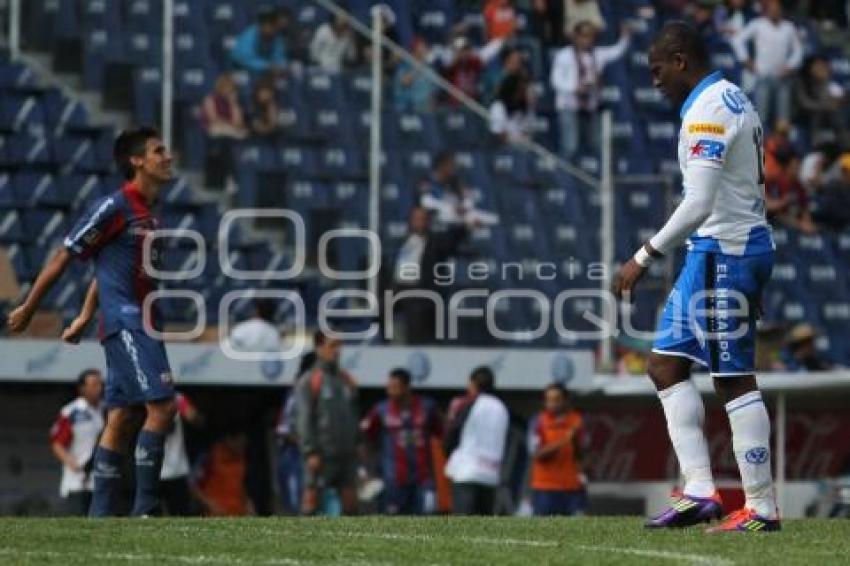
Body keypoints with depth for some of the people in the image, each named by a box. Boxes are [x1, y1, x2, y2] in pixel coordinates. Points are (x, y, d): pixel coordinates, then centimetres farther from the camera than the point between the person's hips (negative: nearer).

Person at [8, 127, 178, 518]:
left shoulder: (147, 215, 17)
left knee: (122, 420, 7)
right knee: (162, 405, -17)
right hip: (125, 322, -9)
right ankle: (145, 509, -15)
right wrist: (28, 308, -1)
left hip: (142, 327, 9)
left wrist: (84, 319, 24)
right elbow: (65, 255, -5)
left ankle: (100, 515, 9)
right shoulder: (114, 207, -10)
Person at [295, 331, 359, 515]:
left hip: (346, 456, 5)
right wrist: (310, 453, -15)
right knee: (311, 501, -6)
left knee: (350, 504, 1)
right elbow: (304, 419, -8)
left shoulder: (347, 380, 15)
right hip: (321, 456, -5)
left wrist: (355, 448, 13)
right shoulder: (309, 382, -2)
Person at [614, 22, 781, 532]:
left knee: (736, 380, -6)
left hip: (723, 251, -10)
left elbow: (700, 204, -24)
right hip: (746, 243, 10)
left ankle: (762, 508, -3)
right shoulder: (734, 100, 15)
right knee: (666, 364, 10)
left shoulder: (707, 112, -16)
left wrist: (644, 259, -20)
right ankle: (700, 490, 4)